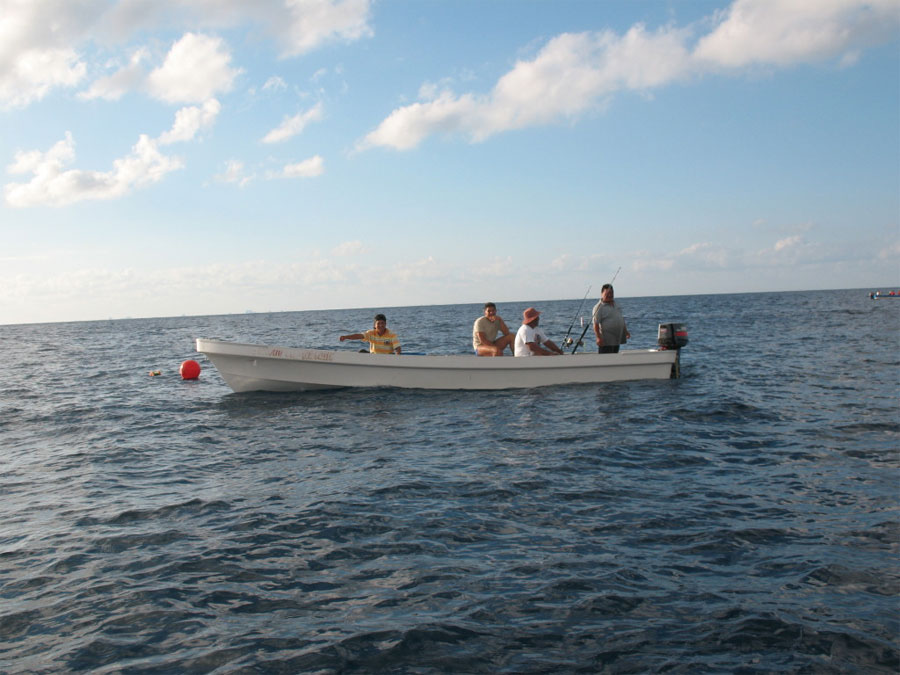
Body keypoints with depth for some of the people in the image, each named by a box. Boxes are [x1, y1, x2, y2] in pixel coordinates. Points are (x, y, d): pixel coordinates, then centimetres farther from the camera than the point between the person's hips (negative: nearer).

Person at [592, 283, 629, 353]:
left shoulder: (615, 305, 15)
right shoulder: (599, 307, -11)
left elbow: (621, 319, 27)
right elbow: (595, 324, -17)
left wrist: (625, 331, 24)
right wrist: (598, 337, -24)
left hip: (617, 339, 8)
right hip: (606, 340, -8)